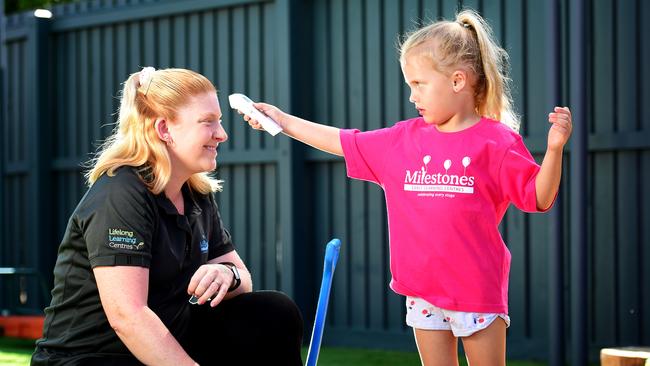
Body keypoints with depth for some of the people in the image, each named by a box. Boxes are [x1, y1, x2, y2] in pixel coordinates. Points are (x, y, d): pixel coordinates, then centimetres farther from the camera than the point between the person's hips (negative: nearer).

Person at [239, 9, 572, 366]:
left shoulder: (497, 140, -8)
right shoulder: (403, 139, 7)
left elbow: (539, 198, -7)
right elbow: (346, 143, 15)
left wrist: (554, 148, -23)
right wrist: (283, 120, 16)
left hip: (478, 292, -5)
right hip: (423, 293, 5)